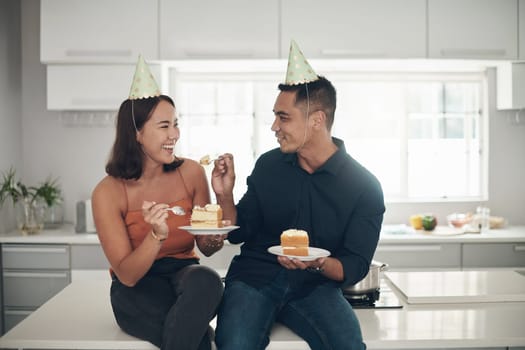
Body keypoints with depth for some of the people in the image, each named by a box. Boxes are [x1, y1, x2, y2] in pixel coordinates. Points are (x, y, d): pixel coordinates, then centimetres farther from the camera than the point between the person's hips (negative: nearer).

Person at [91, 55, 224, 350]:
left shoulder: (191, 173, -4)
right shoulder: (108, 193, -11)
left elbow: (206, 247, 6)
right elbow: (127, 275, -12)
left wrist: (215, 238, -19)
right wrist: (157, 236, -30)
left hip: (185, 273, 4)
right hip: (136, 291, -3)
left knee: (206, 279, -35)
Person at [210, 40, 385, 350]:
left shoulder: (365, 187, -4)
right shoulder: (268, 165, 3)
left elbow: (355, 268, -4)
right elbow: (240, 233, 11)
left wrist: (318, 264, -25)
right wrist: (225, 196, -8)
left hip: (315, 286, 0)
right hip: (255, 278, 1)